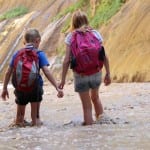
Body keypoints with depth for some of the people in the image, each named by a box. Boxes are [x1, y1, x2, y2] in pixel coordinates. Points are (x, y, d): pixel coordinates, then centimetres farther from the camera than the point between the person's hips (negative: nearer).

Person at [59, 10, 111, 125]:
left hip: (80, 74, -3)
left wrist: (63, 80, -3)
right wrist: (108, 74, 8)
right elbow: (104, 57, -1)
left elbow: (67, 60, -8)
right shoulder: (95, 34, 2)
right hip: (96, 72, 3)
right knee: (95, 97, 30)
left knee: (87, 106, 11)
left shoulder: (71, 36, -3)